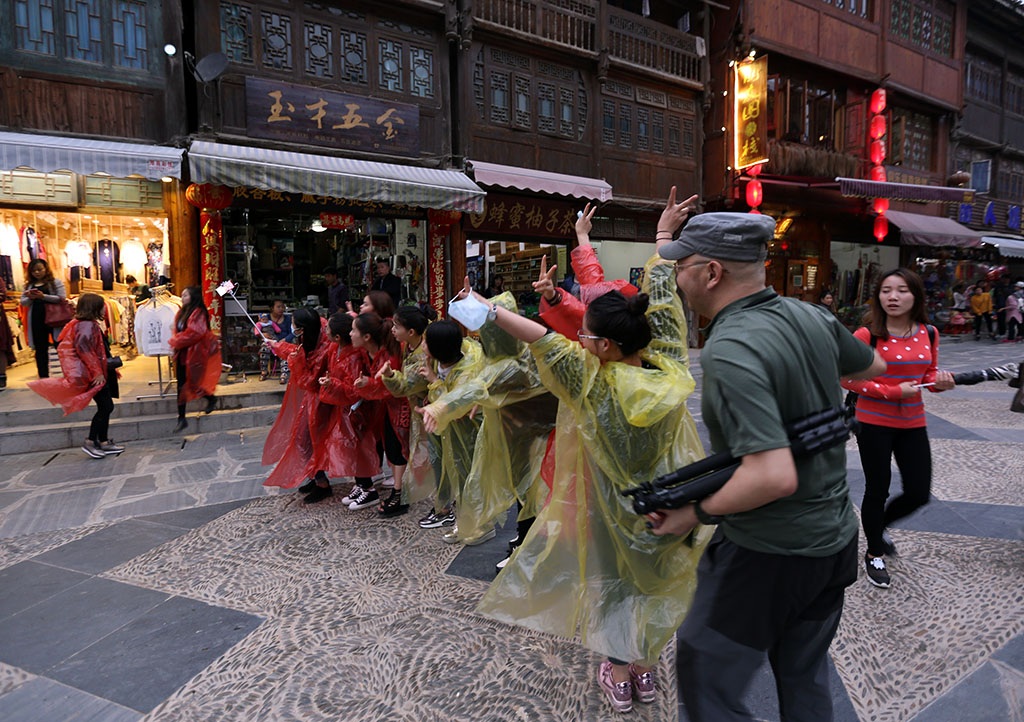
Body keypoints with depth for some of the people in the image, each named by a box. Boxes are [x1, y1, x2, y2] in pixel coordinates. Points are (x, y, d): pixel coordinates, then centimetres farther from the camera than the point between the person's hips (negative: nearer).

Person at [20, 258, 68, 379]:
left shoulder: (56, 282, 1)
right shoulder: (29, 285, 14)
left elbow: (62, 298, -10)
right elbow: (23, 302, 12)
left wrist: (43, 296, -21)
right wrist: (30, 298, -10)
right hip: (36, 321, 5)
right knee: (40, 350, 9)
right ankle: (43, 377, 17)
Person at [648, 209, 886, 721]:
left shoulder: (730, 349, -28)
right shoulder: (811, 317, -3)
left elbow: (774, 476, -34)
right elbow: (874, 367, 17)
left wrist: (696, 514, -20)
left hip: (767, 554, -8)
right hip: (834, 539, 8)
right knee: (805, 680, 26)